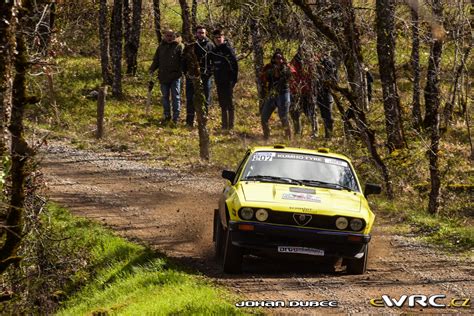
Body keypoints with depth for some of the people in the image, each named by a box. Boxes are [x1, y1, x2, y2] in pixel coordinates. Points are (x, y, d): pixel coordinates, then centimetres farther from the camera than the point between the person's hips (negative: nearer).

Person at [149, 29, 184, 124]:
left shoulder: (179, 46, -1)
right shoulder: (161, 47, 12)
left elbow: (183, 61, -7)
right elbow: (156, 60, 17)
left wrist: (180, 71, -18)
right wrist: (152, 69, 2)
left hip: (175, 77, -5)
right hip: (163, 76, 5)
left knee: (176, 97, -1)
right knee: (165, 97, 11)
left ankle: (176, 117, 4)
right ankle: (166, 116, 19)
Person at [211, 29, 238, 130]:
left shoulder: (228, 49, -8)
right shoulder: (214, 50, 12)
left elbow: (234, 64, -11)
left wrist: (234, 79, -15)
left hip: (228, 80, -7)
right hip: (219, 81, 7)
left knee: (229, 103, -5)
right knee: (222, 103, 11)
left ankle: (230, 125, -3)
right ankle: (224, 124, 17)